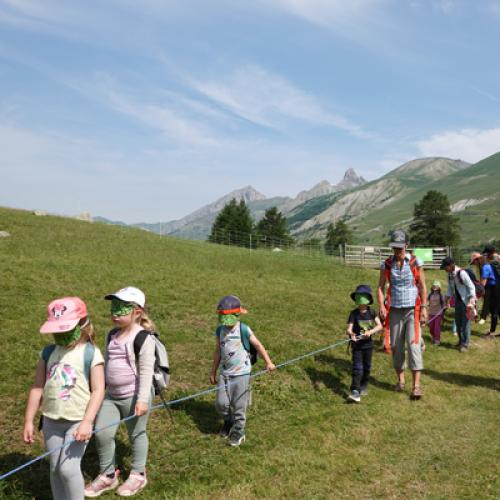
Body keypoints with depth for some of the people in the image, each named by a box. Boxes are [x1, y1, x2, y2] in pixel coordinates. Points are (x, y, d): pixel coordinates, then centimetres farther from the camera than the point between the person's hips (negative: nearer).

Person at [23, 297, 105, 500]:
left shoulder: (90, 353, -11)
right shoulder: (48, 352, 2)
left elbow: (98, 390, -13)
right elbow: (37, 388, 7)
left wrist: (87, 422, -19)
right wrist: (28, 421, 8)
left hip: (78, 421, -5)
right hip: (51, 420, 5)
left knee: (68, 468, -7)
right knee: (55, 468, 14)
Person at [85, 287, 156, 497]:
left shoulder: (143, 338, -17)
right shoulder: (112, 336, 7)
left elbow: (146, 371, -19)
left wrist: (143, 399, -22)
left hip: (133, 396, -7)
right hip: (111, 395, 7)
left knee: (136, 434, 10)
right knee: (102, 433, 4)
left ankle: (138, 475, 31)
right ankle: (107, 475, 25)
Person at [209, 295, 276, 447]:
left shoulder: (243, 330, -12)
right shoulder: (220, 331, 1)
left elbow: (258, 345, -6)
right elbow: (218, 352, 10)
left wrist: (268, 362, -13)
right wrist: (213, 372, 14)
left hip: (241, 373, -4)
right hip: (225, 373, 4)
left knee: (239, 405, 4)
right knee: (221, 403, 3)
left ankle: (238, 433, 24)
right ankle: (229, 421, 34)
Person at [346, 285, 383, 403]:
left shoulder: (371, 313, 0)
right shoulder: (354, 313, -8)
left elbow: (380, 326, -7)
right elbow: (349, 328, -17)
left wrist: (370, 331, -24)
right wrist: (350, 333, -40)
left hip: (368, 344, 3)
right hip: (357, 344, -3)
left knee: (367, 367, 15)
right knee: (357, 367, -10)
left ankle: (363, 387, 34)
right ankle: (355, 391, -13)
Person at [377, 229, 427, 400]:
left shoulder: (415, 262, -3)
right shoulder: (387, 264, 2)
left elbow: (422, 286, 1)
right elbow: (380, 287, 6)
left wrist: (423, 307, -5)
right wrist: (381, 306, -6)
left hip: (413, 310, -2)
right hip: (395, 310, 2)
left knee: (414, 345, -9)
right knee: (396, 346, 8)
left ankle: (416, 386, -8)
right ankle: (400, 379, 23)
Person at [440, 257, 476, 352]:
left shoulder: (461, 273, -20)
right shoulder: (450, 275, 3)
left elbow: (471, 287, -18)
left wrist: (470, 301, -22)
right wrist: (447, 300, 13)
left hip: (466, 301, -7)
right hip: (458, 301, 8)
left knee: (465, 323, -4)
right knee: (458, 322, 12)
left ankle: (465, 344, 3)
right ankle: (461, 341, 26)